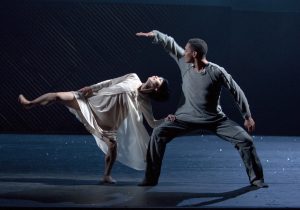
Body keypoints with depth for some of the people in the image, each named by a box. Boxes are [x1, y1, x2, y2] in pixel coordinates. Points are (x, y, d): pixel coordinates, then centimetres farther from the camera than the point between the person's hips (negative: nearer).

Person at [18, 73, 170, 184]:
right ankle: (29, 104, 10)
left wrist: (166, 120, -23)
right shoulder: (133, 78, 1)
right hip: (91, 102, 2)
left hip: (106, 120, -2)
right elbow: (111, 83, 11)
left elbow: (152, 123, -7)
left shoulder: (144, 102, -8)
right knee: (59, 96, -9)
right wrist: (92, 87, 6)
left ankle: (107, 176, 9)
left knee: (113, 145, -17)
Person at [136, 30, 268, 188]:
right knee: (158, 133, -17)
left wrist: (247, 116, -5)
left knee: (245, 140, -13)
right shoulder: (185, 63, -8)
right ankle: (151, 179, -9)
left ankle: (256, 178, 7)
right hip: (187, 118, 2)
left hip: (215, 119, -2)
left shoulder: (217, 72, -18)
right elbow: (170, 44, 1)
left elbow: (236, 92, -9)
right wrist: (154, 34, -15)